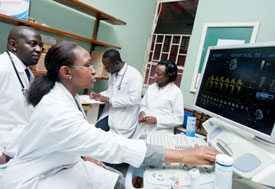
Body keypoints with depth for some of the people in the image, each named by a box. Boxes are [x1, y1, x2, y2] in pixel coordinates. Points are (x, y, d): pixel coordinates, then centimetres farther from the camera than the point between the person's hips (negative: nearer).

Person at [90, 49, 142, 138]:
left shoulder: (134, 75, -16)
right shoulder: (113, 73, 10)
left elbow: (134, 99, -22)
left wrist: (110, 100, -17)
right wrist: (99, 95, 2)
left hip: (123, 119, -6)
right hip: (109, 114, 7)